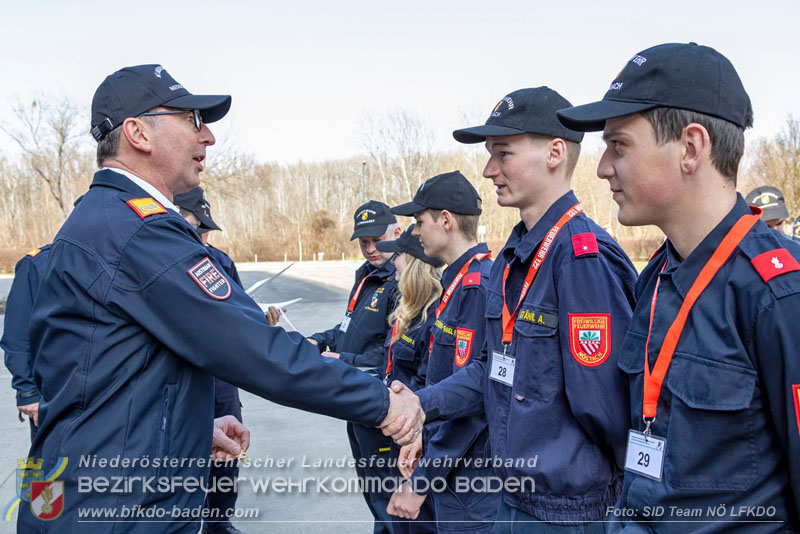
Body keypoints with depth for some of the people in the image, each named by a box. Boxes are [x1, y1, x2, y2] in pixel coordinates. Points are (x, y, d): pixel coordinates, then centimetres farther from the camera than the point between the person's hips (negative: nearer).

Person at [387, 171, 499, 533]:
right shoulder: (458, 279, 9)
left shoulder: (478, 286, -21)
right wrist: (425, 434, 14)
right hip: (455, 469, 9)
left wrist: (420, 480, -20)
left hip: (472, 477, -9)